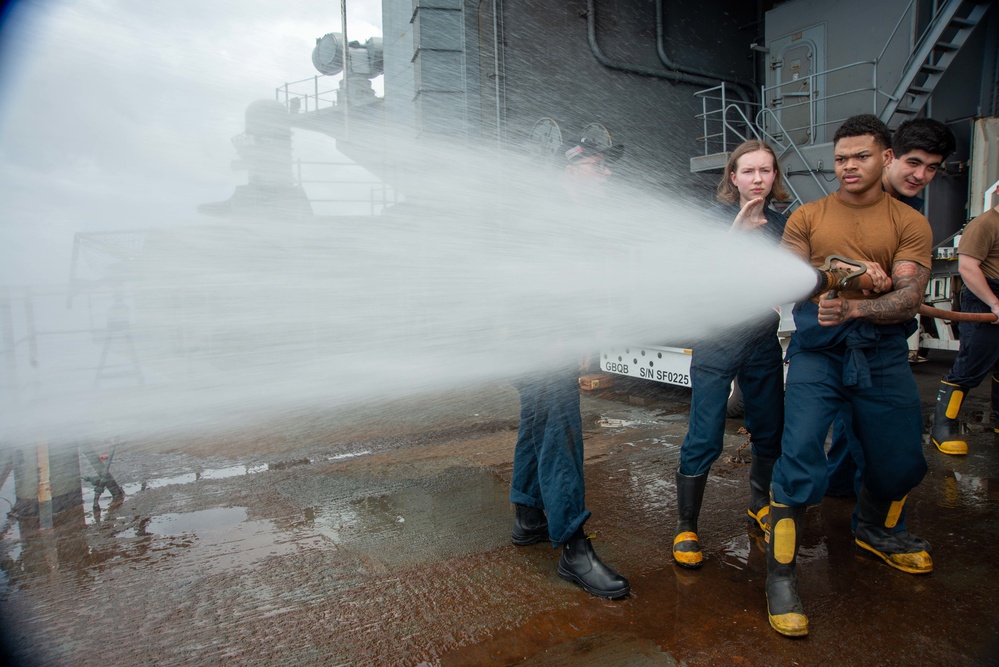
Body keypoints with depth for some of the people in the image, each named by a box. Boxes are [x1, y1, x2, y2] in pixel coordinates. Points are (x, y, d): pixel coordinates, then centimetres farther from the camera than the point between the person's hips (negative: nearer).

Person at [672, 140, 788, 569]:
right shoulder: (716, 218, -3)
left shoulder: (781, 225, 9)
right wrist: (736, 232, -27)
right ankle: (685, 527, 6)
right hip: (717, 343, -5)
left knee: (770, 432, 13)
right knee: (704, 439, -6)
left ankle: (760, 506, 37)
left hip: (764, 344, 5)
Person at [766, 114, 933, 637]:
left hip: (882, 353, 2)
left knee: (901, 461, 13)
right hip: (818, 350, -2)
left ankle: (875, 531, 46)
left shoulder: (910, 224, 4)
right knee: (800, 458, -12)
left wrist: (854, 307, -27)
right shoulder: (806, 217, 5)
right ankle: (781, 575, 1)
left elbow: (909, 299, -7)